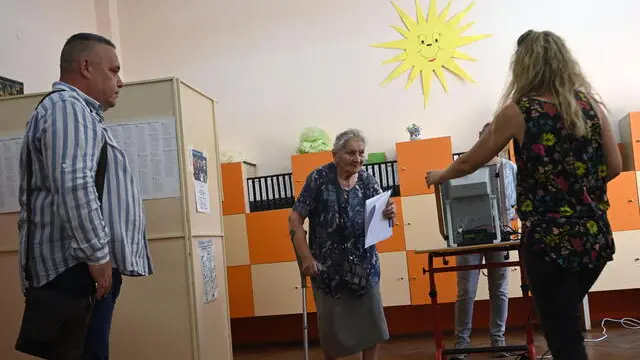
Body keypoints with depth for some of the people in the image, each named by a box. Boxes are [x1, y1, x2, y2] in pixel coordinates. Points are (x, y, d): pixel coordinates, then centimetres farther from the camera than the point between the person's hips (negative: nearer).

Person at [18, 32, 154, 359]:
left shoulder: (77, 112, 26)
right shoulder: (67, 108, -8)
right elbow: (73, 185, -22)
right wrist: (96, 254, -20)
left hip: (82, 264, 10)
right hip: (77, 266, -10)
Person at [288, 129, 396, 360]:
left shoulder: (367, 181, 2)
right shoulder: (319, 178, -8)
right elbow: (295, 219, -9)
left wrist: (389, 215, -19)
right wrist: (306, 257, -17)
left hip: (364, 265, 3)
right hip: (328, 267, -3)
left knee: (371, 323, 7)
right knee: (330, 327, 10)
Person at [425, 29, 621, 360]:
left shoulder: (518, 112, -8)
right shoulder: (590, 104, 2)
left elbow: (470, 162, 2)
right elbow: (614, 167, 7)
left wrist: (440, 176, 21)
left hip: (548, 243, -5)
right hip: (595, 238, 5)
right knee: (566, 319, 26)